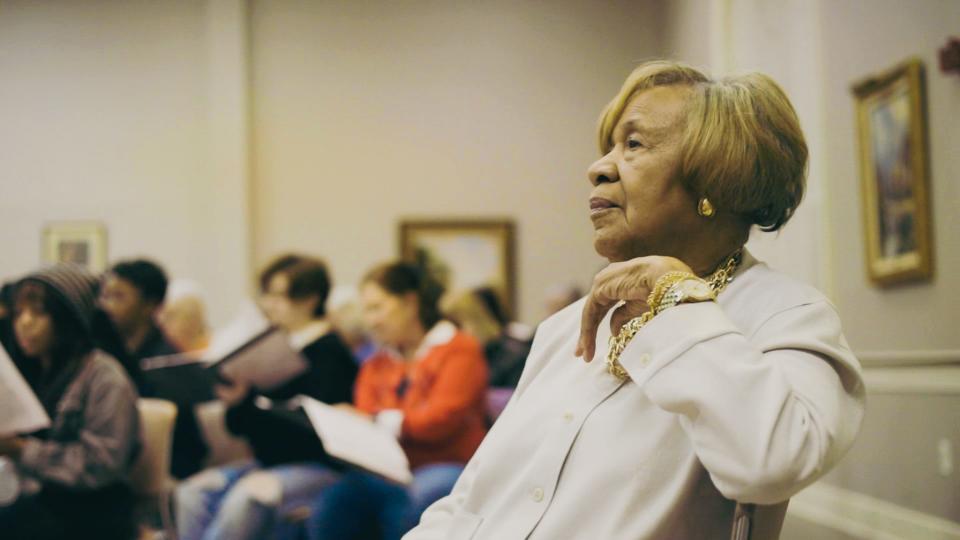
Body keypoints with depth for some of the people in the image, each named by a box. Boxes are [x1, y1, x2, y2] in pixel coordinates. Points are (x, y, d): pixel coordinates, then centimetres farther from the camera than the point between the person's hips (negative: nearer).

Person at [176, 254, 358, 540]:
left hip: (318, 465, -7)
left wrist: (260, 404, -20)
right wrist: (236, 401, -9)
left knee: (247, 495, -32)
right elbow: (238, 426, 13)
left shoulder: (329, 350, -7)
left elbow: (316, 426, -18)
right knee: (193, 492, -14)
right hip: (269, 463, 7)